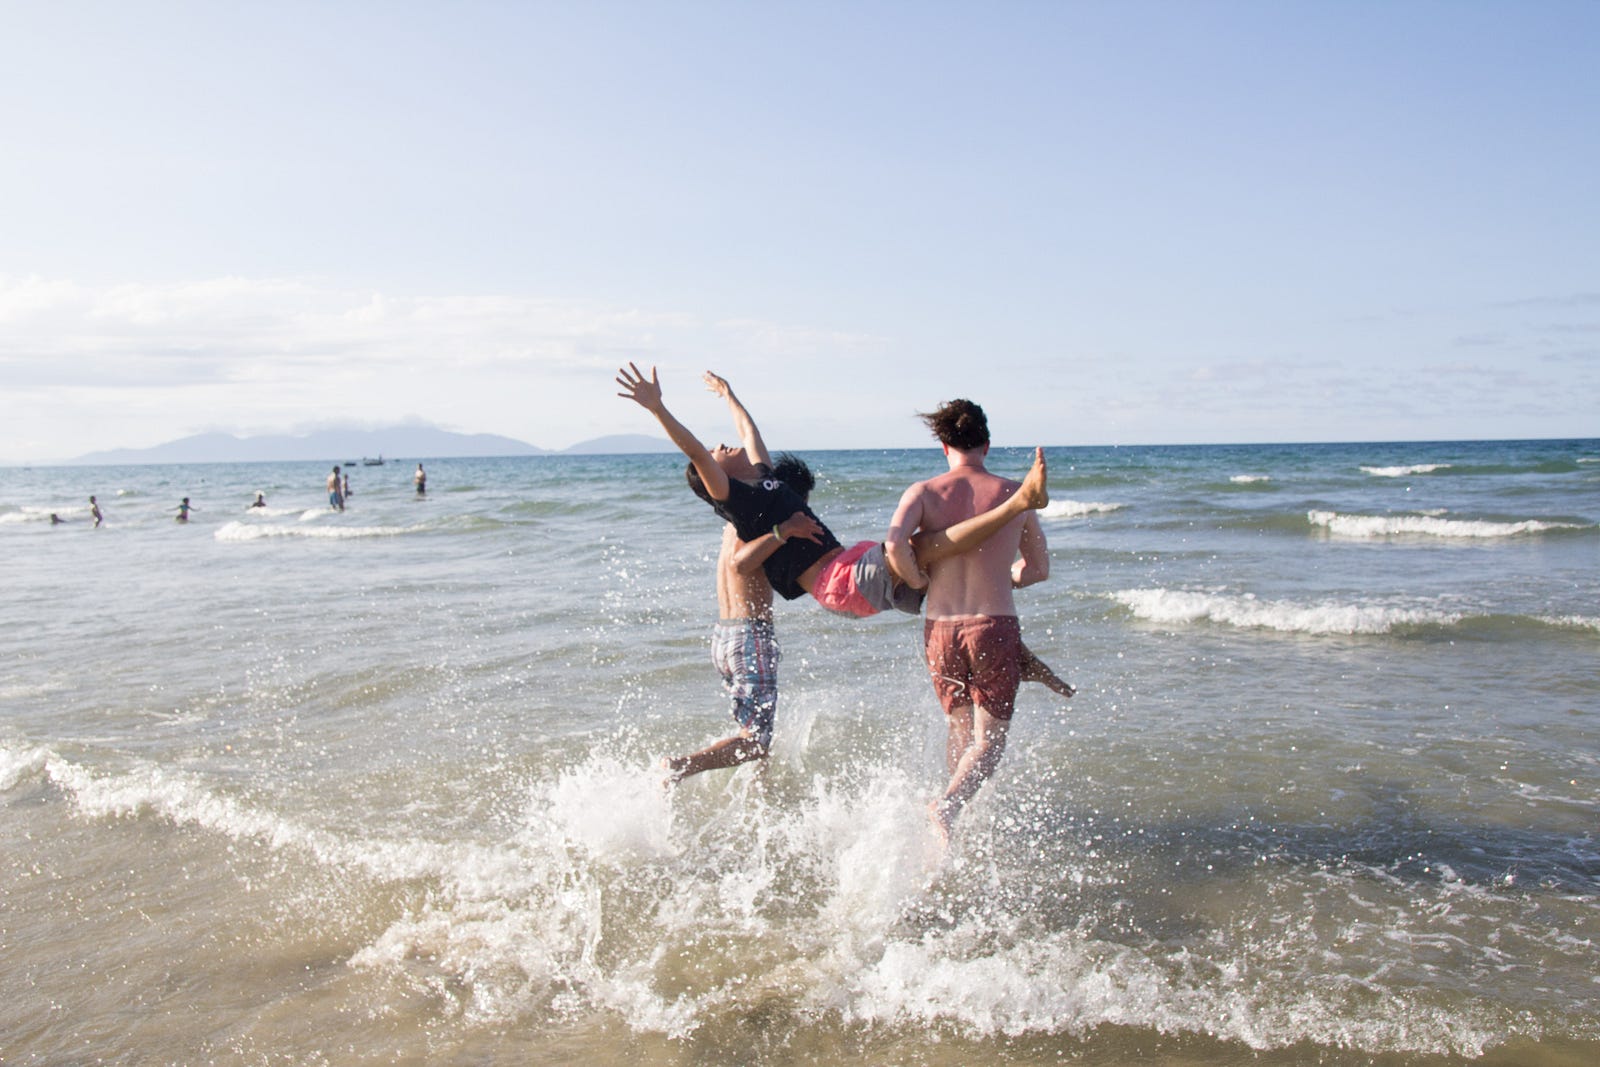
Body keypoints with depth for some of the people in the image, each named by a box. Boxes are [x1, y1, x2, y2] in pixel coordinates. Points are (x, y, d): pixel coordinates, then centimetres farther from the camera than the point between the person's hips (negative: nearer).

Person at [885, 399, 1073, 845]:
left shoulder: (923, 492, -1)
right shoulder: (1015, 494, 2)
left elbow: (894, 544, -19)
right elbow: (1039, 569, 13)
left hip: (940, 628, 2)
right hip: (995, 625, -2)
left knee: (959, 732, 22)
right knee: (989, 738, 6)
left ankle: (952, 812, 28)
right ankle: (948, 804, -19)